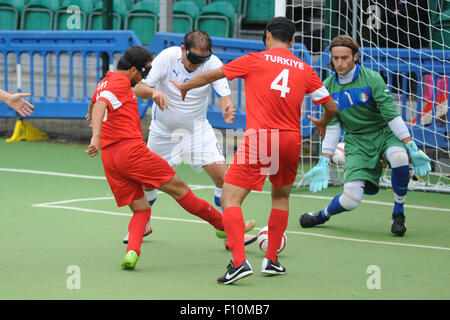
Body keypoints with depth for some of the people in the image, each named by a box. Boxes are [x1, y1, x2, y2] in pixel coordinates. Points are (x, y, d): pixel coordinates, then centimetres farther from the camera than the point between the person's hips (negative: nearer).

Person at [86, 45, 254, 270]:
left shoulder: (104, 83, 22)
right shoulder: (121, 82, -5)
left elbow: (93, 104, 45)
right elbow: (100, 105, -23)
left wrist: (94, 117, 67)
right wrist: (96, 136, -36)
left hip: (109, 158, 9)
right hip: (131, 149, -9)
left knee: (141, 210, 10)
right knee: (178, 187, 2)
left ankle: (132, 251, -17)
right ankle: (225, 224, 12)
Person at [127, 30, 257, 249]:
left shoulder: (213, 64, -20)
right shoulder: (167, 57, -21)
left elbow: (224, 97, -27)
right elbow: (139, 89, -21)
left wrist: (228, 110, -52)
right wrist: (154, 92, -44)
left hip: (197, 129, 0)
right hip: (163, 130, 0)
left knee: (222, 176, -15)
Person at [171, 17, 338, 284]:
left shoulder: (256, 60, 3)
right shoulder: (305, 69, 10)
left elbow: (212, 75, 11)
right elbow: (331, 106, 14)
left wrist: (184, 86, 29)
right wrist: (323, 124, 37)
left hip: (259, 139, -4)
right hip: (291, 141, 4)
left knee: (231, 199, -2)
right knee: (281, 196, 26)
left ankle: (239, 262, -18)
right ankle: (271, 260, 27)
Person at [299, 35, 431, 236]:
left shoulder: (372, 79, -12)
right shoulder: (328, 87, -2)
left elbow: (392, 115, -13)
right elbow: (332, 127, 4)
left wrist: (412, 148, -17)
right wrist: (324, 163, 0)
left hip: (384, 134, -1)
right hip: (356, 142, 2)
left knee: (399, 157, -38)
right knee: (351, 199, -16)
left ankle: (398, 214, -14)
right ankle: (324, 215, 22)